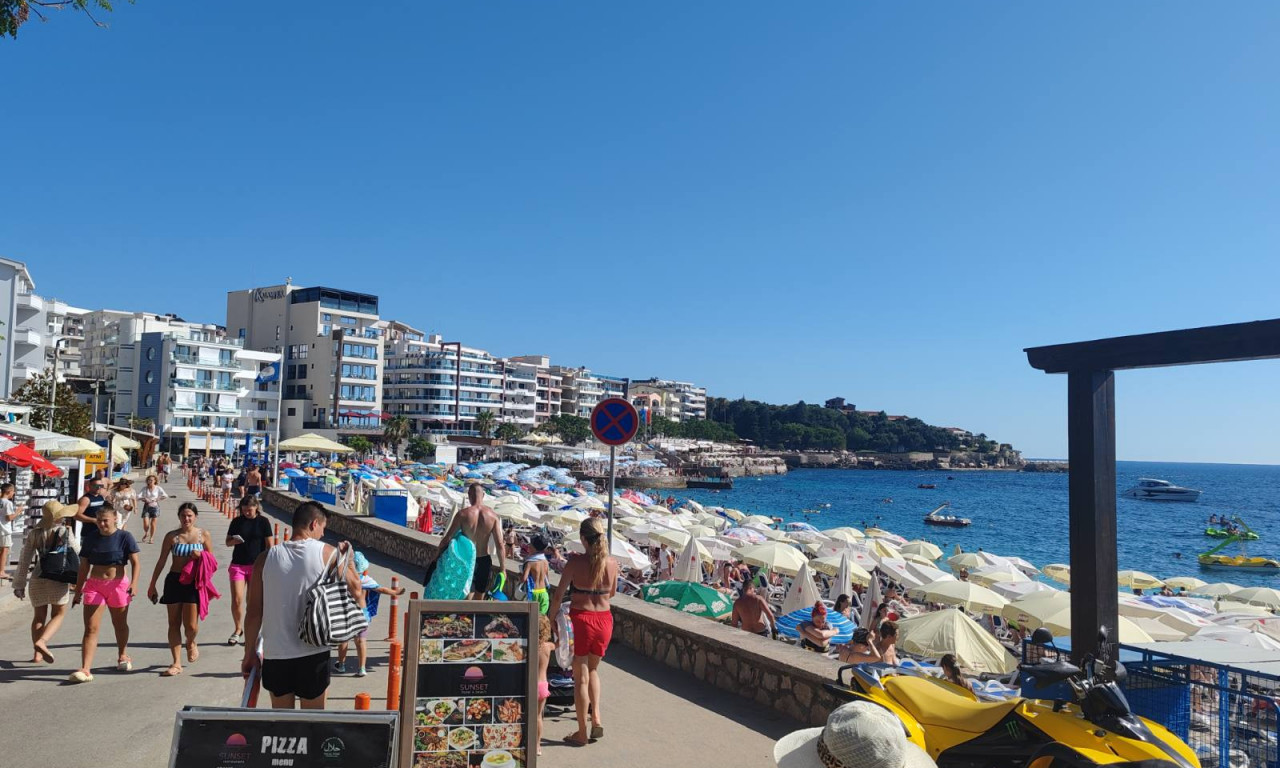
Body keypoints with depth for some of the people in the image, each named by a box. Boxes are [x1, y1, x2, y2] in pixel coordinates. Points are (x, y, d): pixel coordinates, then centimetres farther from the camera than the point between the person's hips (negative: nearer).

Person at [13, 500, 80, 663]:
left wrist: (19, 584, 12)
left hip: (37, 579, 4)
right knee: (58, 615, 9)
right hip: (58, 580, -4)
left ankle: (37, 653, 12)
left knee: (39, 616, 16)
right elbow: (77, 553, -2)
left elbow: (24, 561, 6)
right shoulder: (65, 532, -8)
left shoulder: (34, 534, 3)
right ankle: (41, 641, -15)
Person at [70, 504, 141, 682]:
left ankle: (123, 656, 37)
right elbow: (84, 566, 10)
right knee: (91, 628, -6)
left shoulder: (124, 537, -6)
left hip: (118, 585, -2)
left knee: (120, 624, 16)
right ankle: (85, 669, -9)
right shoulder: (91, 538, 3)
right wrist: (78, 591, 10)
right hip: (94, 585, 2)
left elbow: (135, 562, -9)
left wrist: (134, 583, -23)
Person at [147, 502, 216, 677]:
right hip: (174, 580, 1)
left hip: (194, 582, -1)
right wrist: (152, 585, 7)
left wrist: (201, 555, -14)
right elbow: (161, 562, 7)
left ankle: (191, 643, 30)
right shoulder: (171, 536, 3)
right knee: (174, 623, 4)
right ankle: (176, 663, 13)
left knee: (191, 625, -6)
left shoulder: (204, 535, 2)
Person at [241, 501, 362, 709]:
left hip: (275, 654, 2)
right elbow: (355, 591, -1)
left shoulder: (266, 558, 1)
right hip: (313, 654, -2)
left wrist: (250, 653, 12)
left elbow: (254, 612, 2)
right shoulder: (327, 553, -7)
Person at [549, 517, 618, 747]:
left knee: (581, 677, 8)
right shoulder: (612, 563, -3)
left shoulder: (576, 562, -13)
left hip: (580, 619, -4)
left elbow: (558, 595, -10)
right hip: (604, 619, 4)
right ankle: (596, 719, 15)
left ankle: (582, 733, 16)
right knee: (593, 670, 26)